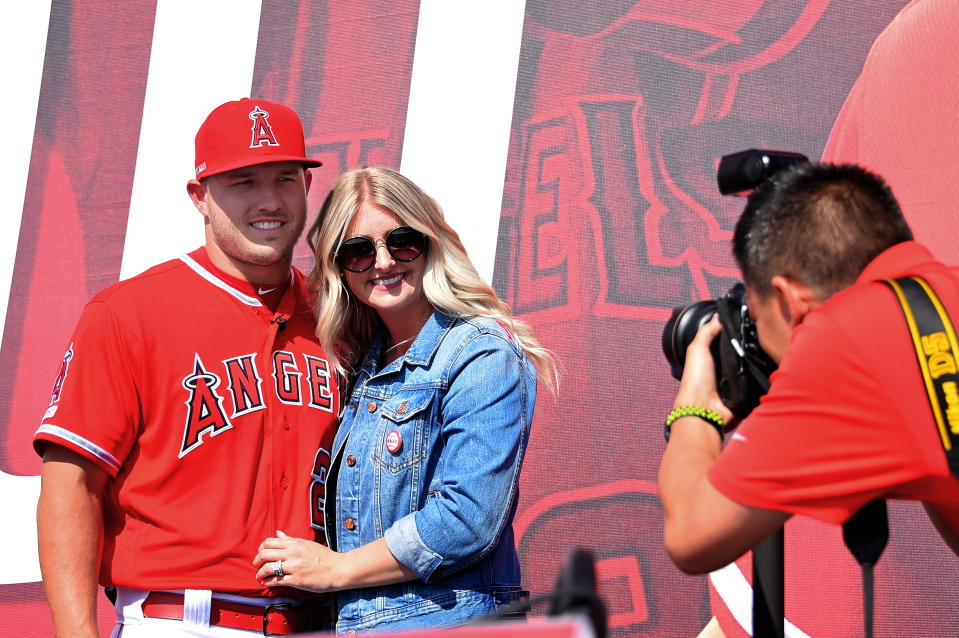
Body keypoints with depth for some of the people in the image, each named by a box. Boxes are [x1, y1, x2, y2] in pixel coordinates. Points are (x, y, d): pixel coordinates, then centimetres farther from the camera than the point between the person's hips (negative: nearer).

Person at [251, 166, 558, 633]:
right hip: (353, 622, 7)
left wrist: (334, 569, -13)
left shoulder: (483, 355, -12)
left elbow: (468, 520, -20)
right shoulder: (368, 367, 12)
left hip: (444, 621, -7)